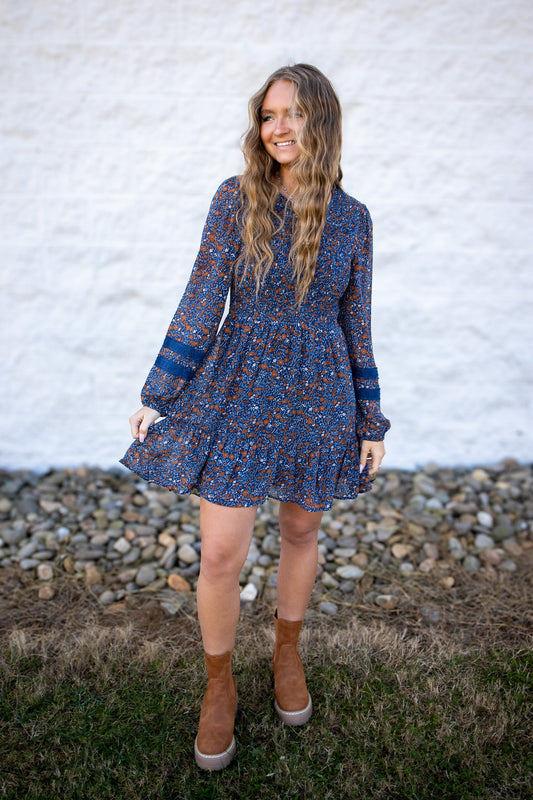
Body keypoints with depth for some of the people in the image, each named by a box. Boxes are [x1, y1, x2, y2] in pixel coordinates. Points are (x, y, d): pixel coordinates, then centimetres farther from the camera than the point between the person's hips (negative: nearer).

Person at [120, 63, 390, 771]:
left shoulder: (352, 218, 2)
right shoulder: (237, 198, -3)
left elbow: (355, 323, 5)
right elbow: (202, 301, -4)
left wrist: (371, 420, 5)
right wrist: (158, 395, -5)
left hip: (319, 396, 2)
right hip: (238, 391, -1)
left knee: (301, 530, 17)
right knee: (220, 555, 0)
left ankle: (288, 651, 44)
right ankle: (220, 686, 27)